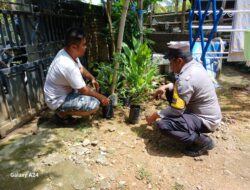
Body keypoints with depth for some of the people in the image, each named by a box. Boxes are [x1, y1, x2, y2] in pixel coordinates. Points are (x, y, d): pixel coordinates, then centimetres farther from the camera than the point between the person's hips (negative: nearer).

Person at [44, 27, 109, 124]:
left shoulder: (66, 52, -5)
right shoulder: (68, 65, -33)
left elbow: (81, 68, 14)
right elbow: (84, 90, -23)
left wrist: (92, 78, 0)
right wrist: (101, 97, -9)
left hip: (63, 92, 9)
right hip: (57, 101, -9)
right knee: (94, 104, -21)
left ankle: (64, 109, 16)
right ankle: (62, 113, -1)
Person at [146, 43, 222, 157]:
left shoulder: (186, 78, -29)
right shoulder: (195, 65, -1)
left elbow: (176, 110, -25)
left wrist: (155, 115, -11)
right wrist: (166, 87, 2)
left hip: (206, 121, -9)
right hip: (208, 114, 10)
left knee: (163, 124, -25)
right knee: (170, 92, 15)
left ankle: (202, 141, -8)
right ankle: (191, 125, 19)